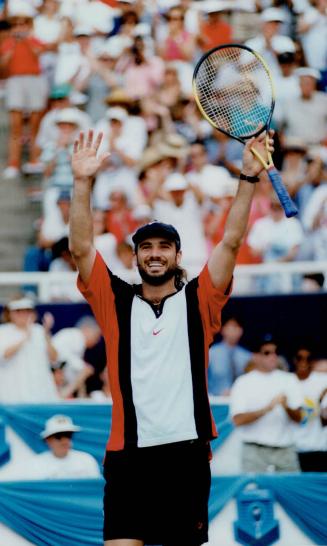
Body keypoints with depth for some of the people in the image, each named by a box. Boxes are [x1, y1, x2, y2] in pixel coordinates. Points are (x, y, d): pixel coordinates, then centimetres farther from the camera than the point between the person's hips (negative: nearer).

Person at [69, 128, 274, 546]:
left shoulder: (197, 301, 10)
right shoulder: (116, 303, 11)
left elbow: (230, 242, 3)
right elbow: (81, 248, 3)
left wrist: (248, 178, -6)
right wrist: (83, 182, -6)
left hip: (187, 452, 1)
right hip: (128, 453, -1)